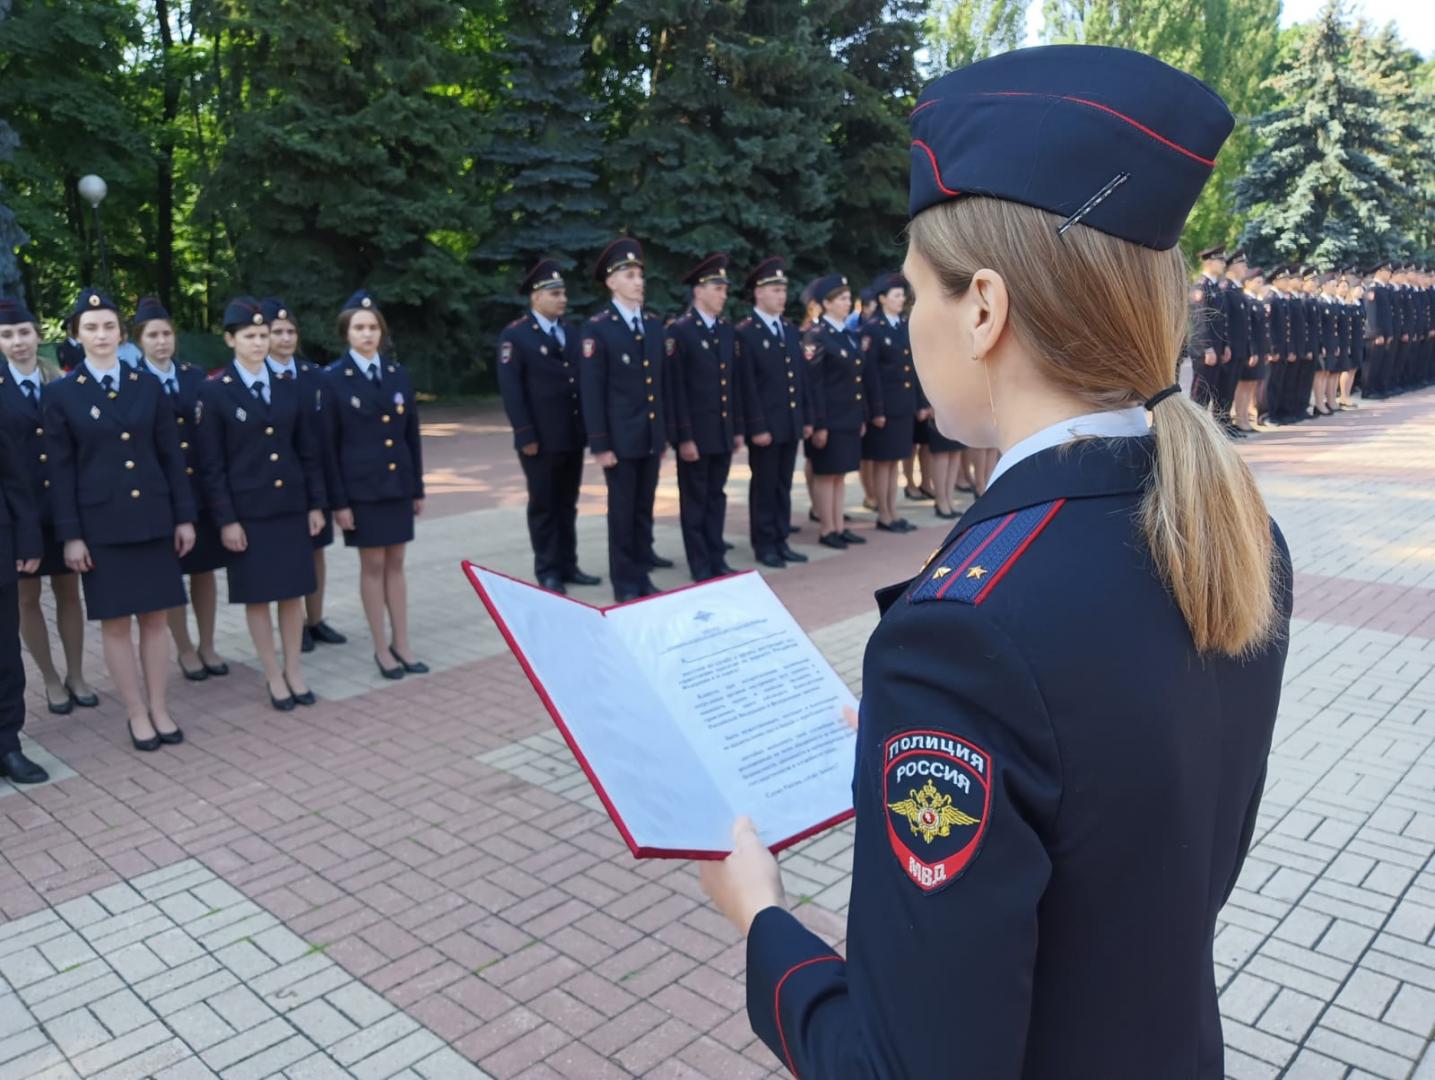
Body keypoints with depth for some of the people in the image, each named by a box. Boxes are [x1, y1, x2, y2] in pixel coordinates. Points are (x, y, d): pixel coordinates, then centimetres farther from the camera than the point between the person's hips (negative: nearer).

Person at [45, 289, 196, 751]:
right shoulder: (61, 394, 0)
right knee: (114, 622, 4)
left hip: (153, 519, 2)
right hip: (100, 525, -2)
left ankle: (160, 708, 19)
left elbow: (171, 455, 6)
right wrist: (70, 534, -6)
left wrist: (185, 515, 2)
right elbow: (61, 470, -2)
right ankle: (137, 713, 16)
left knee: (156, 616, 7)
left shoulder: (148, 385, 6)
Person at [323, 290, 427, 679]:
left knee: (396, 564, 10)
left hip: (397, 484, 4)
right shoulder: (333, 378, -5)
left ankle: (401, 644, 18)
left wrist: (417, 487, 7)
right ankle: (382, 649, 14)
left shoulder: (397, 373, 7)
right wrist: (338, 500, -11)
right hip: (361, 487, -4)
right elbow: (328, 444, -7)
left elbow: (411, 434, 9)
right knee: (373, 565, 4)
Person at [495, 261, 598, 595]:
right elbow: (510, 389, -10)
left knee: (567, 505, 13)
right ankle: (548, 571, 14)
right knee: (543, 506, 5)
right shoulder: (514, 335, -5)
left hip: (573, 436, 6)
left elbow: (584, 380, 14)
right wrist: (526, 435, -16)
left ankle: (568, 566, 22)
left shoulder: (572, 332, 14)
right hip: (541, 439, -5)